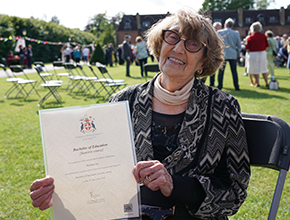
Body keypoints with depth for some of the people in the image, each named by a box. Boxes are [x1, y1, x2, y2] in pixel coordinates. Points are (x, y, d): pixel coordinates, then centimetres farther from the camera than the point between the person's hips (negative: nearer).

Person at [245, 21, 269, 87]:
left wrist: (249, 53, 10)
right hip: (262, 54, 3)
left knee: (255, 70, 5)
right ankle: (266, 82, 7)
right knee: (264, 69, 11)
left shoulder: (250, 37, -9)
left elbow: (247, 48, -7)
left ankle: (257, 83, 3)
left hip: (253, 54, -3)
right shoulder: (263, 36, -1)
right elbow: (267, 46, 3)